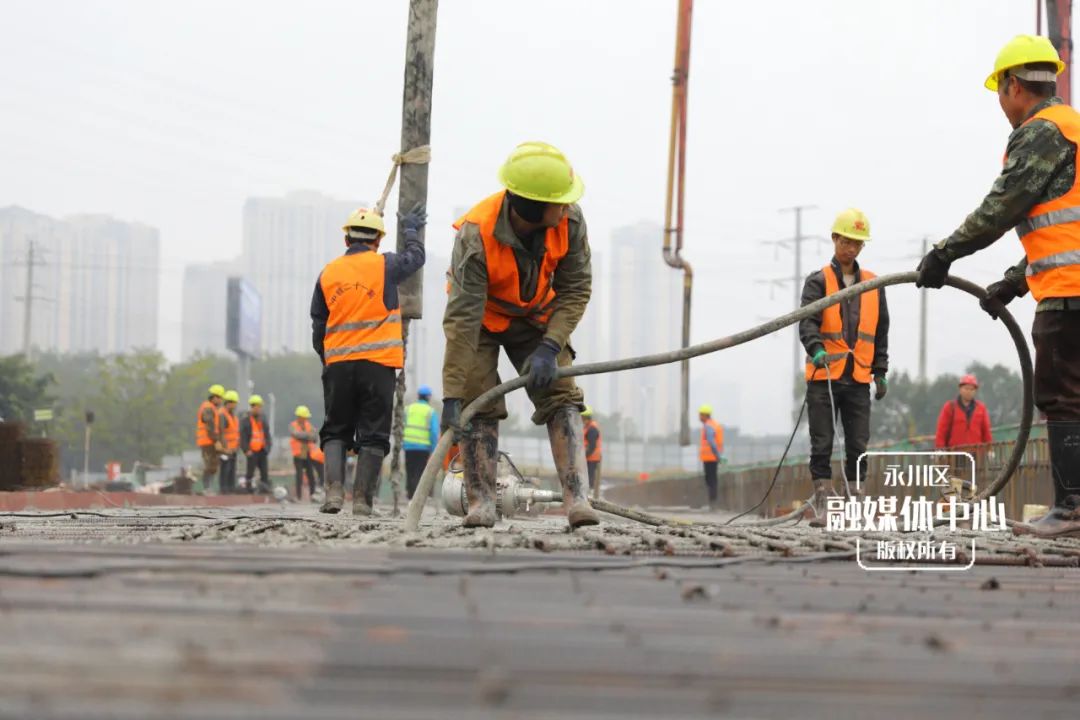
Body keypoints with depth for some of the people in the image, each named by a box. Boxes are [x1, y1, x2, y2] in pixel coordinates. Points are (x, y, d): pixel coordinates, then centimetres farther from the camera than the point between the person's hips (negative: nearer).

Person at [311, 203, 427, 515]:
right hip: (377, 363, -3)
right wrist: (411, 230, 38)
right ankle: (361, 498, -3)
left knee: (335, 431, 11)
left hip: (337, 363, 3)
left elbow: (318, 328, 12)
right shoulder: (384, 265, -1)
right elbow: (416, 258, 20)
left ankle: (334, 490, -6)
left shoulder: (328, 273, 7)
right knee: (373, 434, 3)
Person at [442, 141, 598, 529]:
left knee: (561, 395, -11)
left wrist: (550, 347, -29)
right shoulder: (475, 234, -37)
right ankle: (481, 503, -8)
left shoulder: (570, 220, -27)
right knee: (477, 404, -15)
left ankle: (577, 498, -18)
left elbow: (576, 289, -15)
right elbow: (462, 318, -39)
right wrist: (451, 397, -42)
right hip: (482, 316, -3)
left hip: (536, 317, 3)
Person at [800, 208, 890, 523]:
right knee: (822, 444, -2)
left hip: (859, 378, 3)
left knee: (858, 446, 3)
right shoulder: (818, 281, 2)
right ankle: (823, 505, 0)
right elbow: (807, 322, -12)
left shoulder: (873, 284, 13)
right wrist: (816, 348, -31)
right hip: (824, 375, -3)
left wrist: (880, 371, 11)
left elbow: (880, 331, 17)